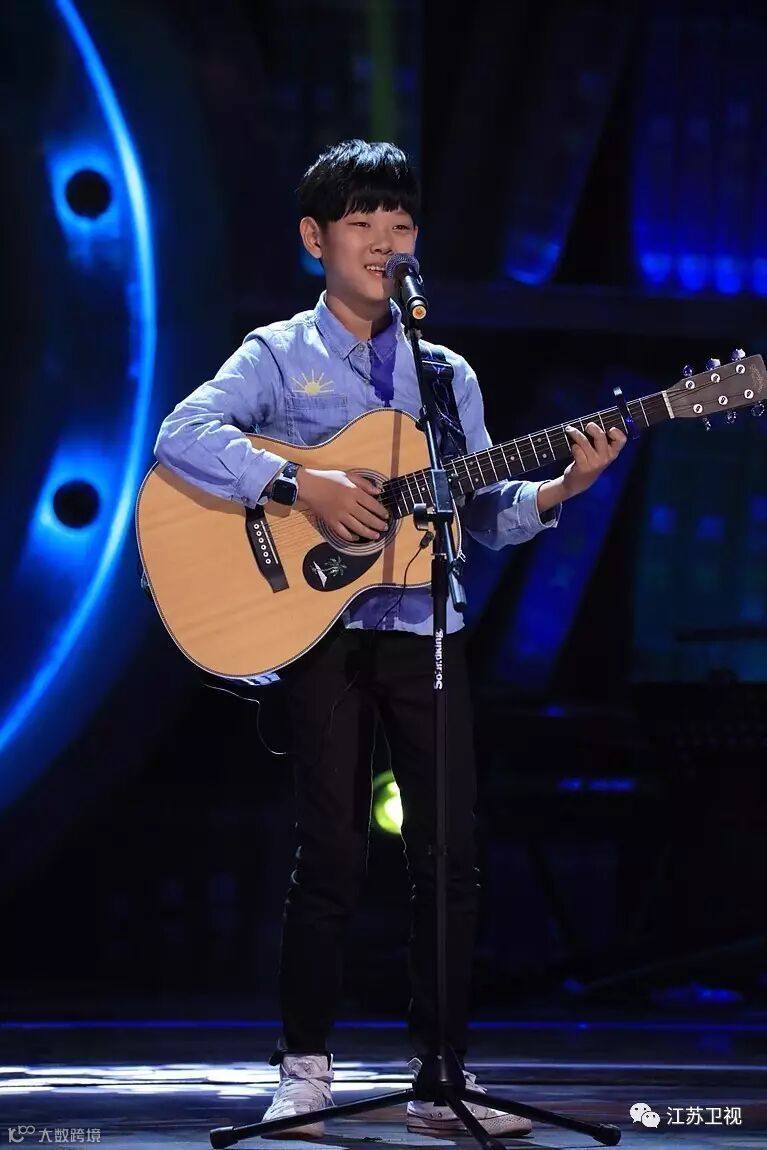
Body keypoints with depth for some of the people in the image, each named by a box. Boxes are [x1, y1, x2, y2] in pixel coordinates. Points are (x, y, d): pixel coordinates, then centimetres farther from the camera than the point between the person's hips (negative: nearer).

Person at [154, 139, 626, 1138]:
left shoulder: (447, 374, 15)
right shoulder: (279, 356, 3)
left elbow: (484, 513, 13)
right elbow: (181, 435, -14)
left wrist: (560, 490, -6)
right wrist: (302, 483, -23)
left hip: (425, 630, 4)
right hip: (323, 624, -4)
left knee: (452, 856, -1)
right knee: (334, 853, -5)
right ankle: (305, 1069, 8)